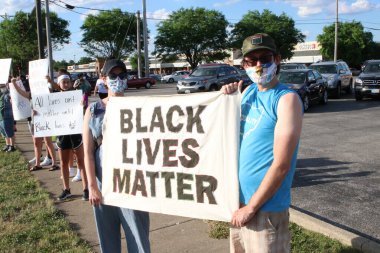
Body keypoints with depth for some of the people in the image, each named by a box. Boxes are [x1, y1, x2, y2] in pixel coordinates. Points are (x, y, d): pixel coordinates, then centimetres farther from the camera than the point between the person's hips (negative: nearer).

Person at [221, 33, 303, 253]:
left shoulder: (287, 98, -15)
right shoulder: (249, 91, 6)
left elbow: (281, 164, -19)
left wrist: (251, 207, -15)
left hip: (266, 207, -7)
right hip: (239, 198, 7)